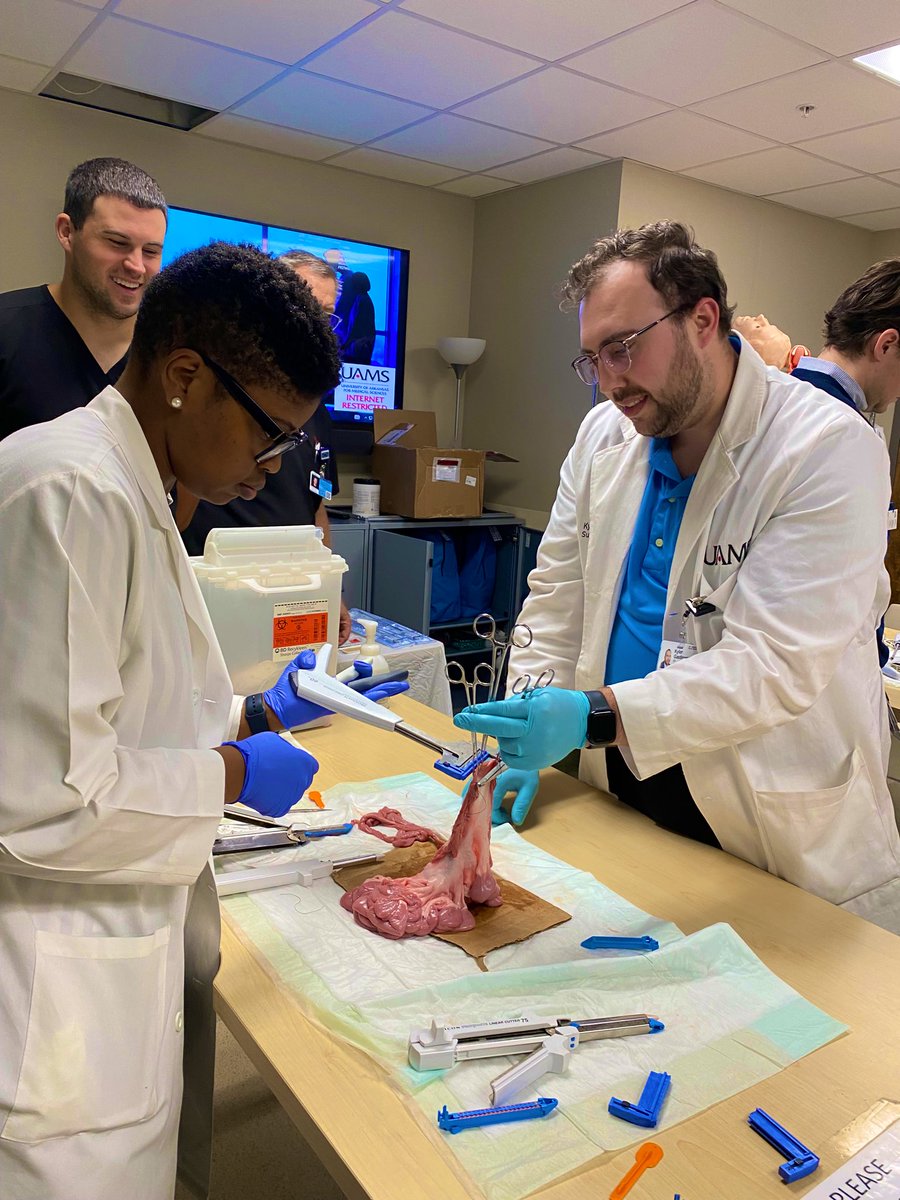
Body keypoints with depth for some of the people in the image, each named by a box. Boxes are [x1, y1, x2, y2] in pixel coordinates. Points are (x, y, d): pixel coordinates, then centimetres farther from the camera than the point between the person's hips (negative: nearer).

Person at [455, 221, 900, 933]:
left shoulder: (830, 448, -18)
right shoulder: (604, 434, 2)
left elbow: (775, 662, -27)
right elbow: (560, 596, 7)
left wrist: (595, 715, -38)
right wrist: (527, 738, -3)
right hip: (622, 792, 5)